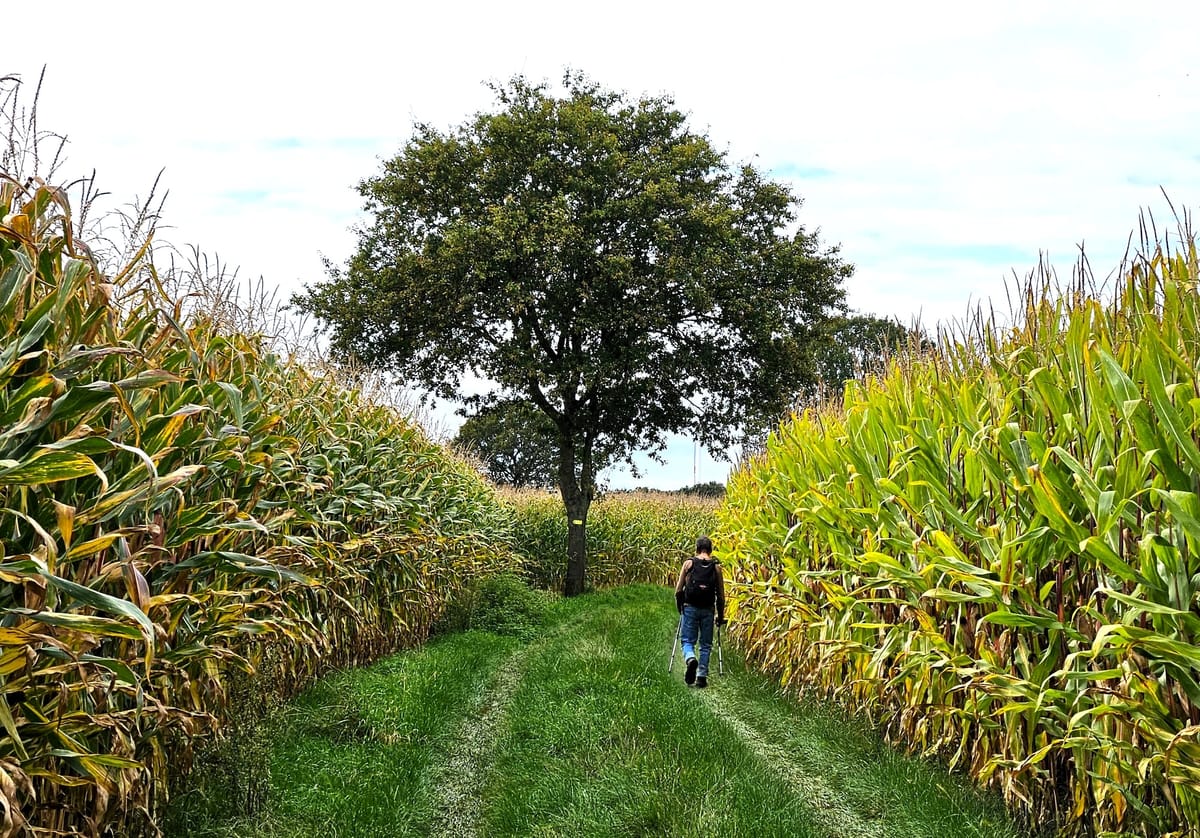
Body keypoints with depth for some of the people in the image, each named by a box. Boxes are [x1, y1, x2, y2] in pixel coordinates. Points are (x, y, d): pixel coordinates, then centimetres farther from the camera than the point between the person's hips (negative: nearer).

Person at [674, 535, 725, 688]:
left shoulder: (688, 563, 1)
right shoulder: (716, 567, 3)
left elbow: (678, 590, 2)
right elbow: (720, 594, 3)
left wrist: (680, 607, 15)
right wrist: (720, 615, 12)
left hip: (690, 608, -1)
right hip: (708, 610, 1)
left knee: (688, 641, 6)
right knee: (705, 645, 11)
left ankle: (691, 659, -25)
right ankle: (702, 677, 6)